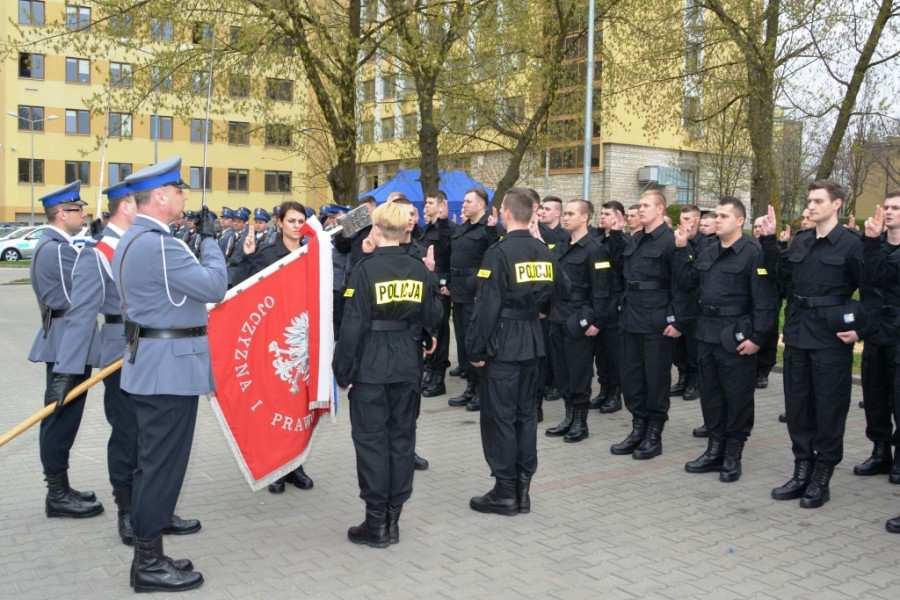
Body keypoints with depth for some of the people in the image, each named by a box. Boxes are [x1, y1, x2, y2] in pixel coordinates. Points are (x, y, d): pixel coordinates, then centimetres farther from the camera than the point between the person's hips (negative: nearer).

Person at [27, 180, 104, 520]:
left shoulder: (52, 245, 16)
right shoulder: (57, 249, -17)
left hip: (65, 343, 11)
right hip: (67, 345, -11)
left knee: (61, 418, 15)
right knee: (61, 418, -3)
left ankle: (60, 489, 25)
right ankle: (58, 496, 6)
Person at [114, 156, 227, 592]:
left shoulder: (132, 240, 13)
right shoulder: (157, 243, -20)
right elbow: (215, 286, -18)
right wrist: (210, 238, -6)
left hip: (150, 366, 11)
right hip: (170, 369, -11)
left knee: (152, 463, 16)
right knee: (163, 465, -2)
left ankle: (147, 555, 26)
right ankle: (149, 564, 8)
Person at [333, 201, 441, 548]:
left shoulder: (366, 269, -12)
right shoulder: (419, 270, 1)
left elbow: (353, 325, -13)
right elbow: (432, 317, 5)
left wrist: (343, 369, -5)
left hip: (371, 366, -4)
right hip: (408, 366, 5)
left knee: (371, 439, 4)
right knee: (402, 438, 11)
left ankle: (376, 522, 8)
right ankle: (393, 518, 18)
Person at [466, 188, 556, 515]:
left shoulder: (500, 252, -15)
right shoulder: (544, 251, 5)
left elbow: (486, 307, -16)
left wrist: (475, 349, -10)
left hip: (503, 344, -7)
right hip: (533, 342, 7)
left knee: (499, 417, 2)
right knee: (525, 414, 13)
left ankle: (505, 493, 7)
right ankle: (523, 490, 19)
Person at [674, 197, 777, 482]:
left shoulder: (753, 253, -10)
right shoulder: (706, 253, 13)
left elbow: (764, 299, -14)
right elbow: (687, 282, 11)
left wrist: (757, 337, -17)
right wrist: (682, 249, 4)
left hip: (736, 338, -7)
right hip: (707, 334, 7)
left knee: (737, 397, 3)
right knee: (710, 394, 13)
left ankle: (732, 456, 14)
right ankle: (715, 450, 25)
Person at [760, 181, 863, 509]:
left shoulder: (851, 243, -7)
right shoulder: (800, 241, 10)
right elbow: (782, 279, 8)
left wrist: (858, 327, -13)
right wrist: (769, 242, 5)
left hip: (832, 339, -6)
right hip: (798, 335, 6)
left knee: (829, 408, 4)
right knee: (797, 404, 11)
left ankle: (821, 478, 15)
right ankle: (802, 470, 23)